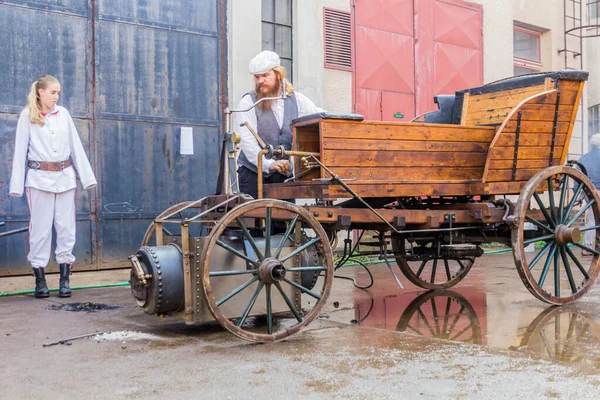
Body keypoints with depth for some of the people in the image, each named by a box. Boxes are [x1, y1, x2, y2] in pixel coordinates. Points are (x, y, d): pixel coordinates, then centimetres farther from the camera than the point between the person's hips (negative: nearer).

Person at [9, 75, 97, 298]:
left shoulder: (63, 114, 8)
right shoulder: (27, 116, 0)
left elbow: (76, 146, 9)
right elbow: (20, 150, 1)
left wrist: (87, 177, 6)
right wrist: (17, 185, -3)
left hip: (65, 178, 3)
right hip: (39, 179, -3)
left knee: (66, 227, 3)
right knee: (41, 228, 2)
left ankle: (65, 279, 10)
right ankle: (40, 279, 11)